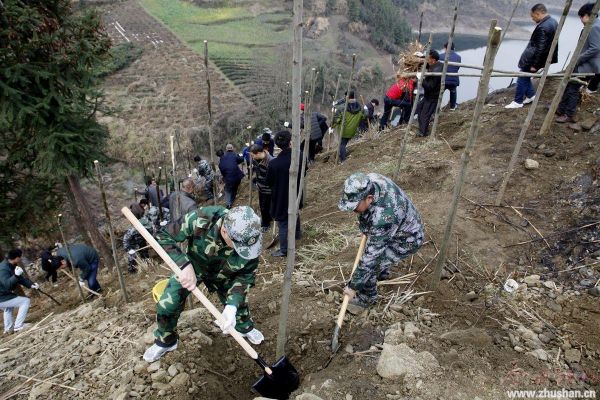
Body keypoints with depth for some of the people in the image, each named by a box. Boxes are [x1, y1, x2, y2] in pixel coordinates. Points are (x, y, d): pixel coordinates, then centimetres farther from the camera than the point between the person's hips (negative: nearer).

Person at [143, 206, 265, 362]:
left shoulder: (250, 240, -36)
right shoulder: (200, 219, -43)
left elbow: (245, 276, -21)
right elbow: (163, 235, -29)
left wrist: (232, 305, -35)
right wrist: (184, 264, -43)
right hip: (191, 267, 0)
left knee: (239, 303, 11)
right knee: (166, 306, -3)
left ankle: (245, 328, 47)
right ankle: (166, 341, 29)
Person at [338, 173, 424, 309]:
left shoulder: (383, 217, -43)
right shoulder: (370, 180, -22)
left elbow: (371, 256, -35)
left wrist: (354, 286, -26)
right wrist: (364, 225, 1)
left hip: (406, 240, -8)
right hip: (404, 225, 8)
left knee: (371, 263, -9)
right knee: (376, 246, 27)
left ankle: (367, 298, 17)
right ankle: (382, 274, 53)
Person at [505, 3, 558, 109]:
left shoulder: (542, 27, -26)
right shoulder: (553, 21, 6)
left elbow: (540, 48, -26)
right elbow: (549, 43, 13)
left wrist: (535, 65, -20)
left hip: (532, 58, -10)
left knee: (522, 78, 2)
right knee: (525, 76, 22)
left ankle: (518, 102, 9)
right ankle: (531, 95, 28)